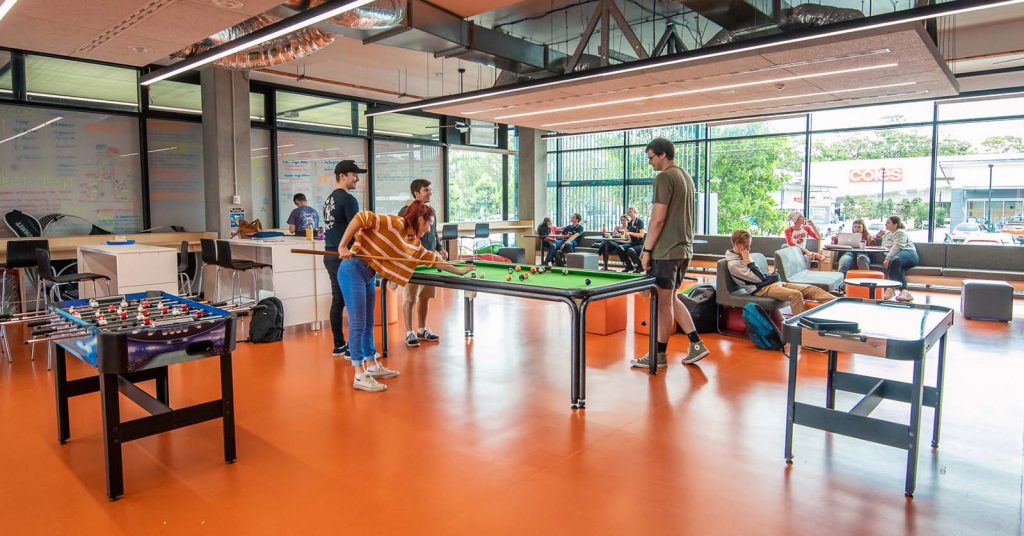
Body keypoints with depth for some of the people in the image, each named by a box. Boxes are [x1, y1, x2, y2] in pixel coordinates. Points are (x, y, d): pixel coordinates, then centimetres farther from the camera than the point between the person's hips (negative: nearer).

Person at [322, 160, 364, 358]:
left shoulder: (329, 199, 17)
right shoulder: (348, 199, -12)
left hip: (330, 256, 9)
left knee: (337, 300, 12)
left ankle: (338, 345, 18)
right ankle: (352, 347, 0)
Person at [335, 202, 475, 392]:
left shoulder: (415, 244, 10)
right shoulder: (394, 223, -16)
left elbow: (433, 258, 20)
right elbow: (362, 218, -21)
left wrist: (459, 270, 25)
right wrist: (342, 246, -22)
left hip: (368, 276, 9)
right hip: (353, 270, -9)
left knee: (368, 323, 15)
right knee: (358, 323, -6)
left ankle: (372, 366, 27)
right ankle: (359, 376, -2)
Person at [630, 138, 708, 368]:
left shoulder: (664, 177, -12)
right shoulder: (686, 177, 16)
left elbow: (658, 219, -17)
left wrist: (647, 249, -10)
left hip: (666, 251, -9)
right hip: (684, 249, 9)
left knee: (663, 301, 0)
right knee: (670, 298, 17)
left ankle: (659, 354, 10)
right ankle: (696, 344, 16)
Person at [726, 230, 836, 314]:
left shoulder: (742, 257, 15)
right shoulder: (733, 264, -13)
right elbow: (758, 278, -16)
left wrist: (769, 276, 6)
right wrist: (748, 260, -13)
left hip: (771, 282, 9)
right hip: (762, 289, -9)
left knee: (810, 289, -4)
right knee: (795, 294, -31)